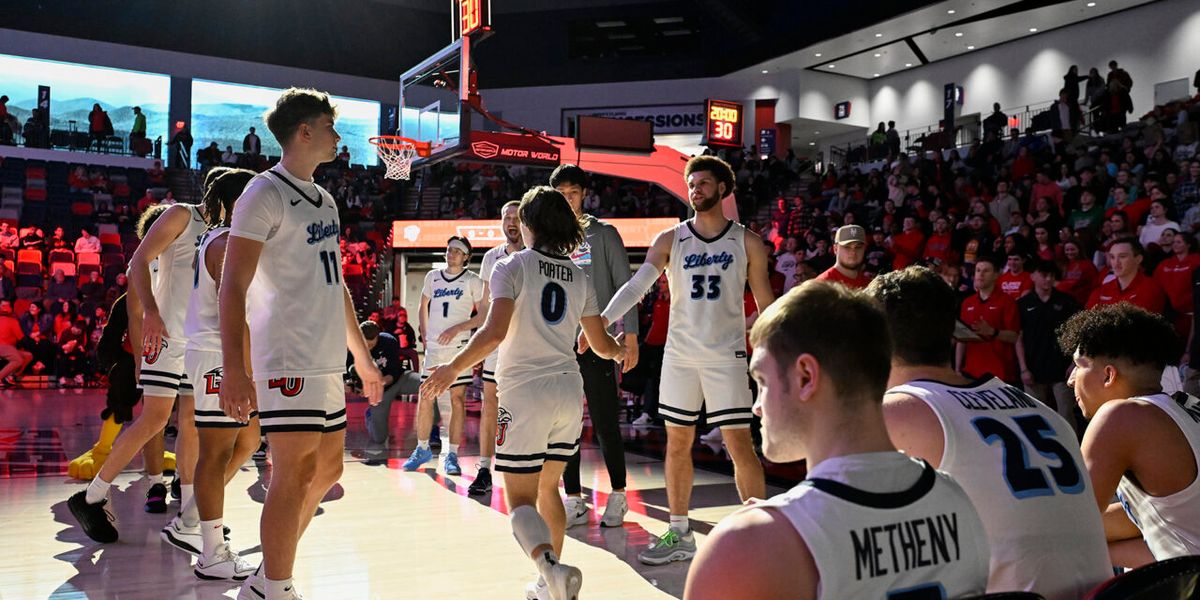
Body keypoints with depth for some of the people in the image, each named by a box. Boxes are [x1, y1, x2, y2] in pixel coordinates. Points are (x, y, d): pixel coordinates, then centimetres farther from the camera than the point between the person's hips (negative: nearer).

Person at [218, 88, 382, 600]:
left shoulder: (324, 201, 18)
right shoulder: (265, 194, -8)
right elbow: (233, 286, -15)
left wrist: (361, 357, 23)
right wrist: (234, 369, -24)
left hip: (326, 361, 9)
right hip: (289, 360, -9)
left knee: (327, 468, 12)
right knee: (296, 472, -8)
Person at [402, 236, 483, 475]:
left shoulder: (473, 280, 0)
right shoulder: (432, 277, 12)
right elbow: (423, 307, 25)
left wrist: (456, 329, -12)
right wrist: (424, 336, 16)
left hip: (459, 347, -3)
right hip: (433, 348, 3)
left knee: (457, 399, -3)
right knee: (424, 399, 2)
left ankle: (451, 455, 4)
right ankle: (422, 449, 18)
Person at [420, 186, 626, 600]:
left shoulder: (512, 267, -6)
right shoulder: (579, 277, 10)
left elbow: (494, 332, -19)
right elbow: (601, 345, 14)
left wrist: (452, 369, -10)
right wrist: (624, 349, 36)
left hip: (525, 393, -5)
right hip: (569, 392, 6)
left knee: (521, 499, -1)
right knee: (547, 488, 21)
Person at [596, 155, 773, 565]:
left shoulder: (747, 242, 1)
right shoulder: (670, 240, 2)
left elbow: (766, 303, 6)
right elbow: (638, 284, -10)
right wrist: (604, 318, -26)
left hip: (727, 355, -2)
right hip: (679, 354, 2)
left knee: (740, 444, -4)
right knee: (677, 443, 8)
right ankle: (679, 535, 21)